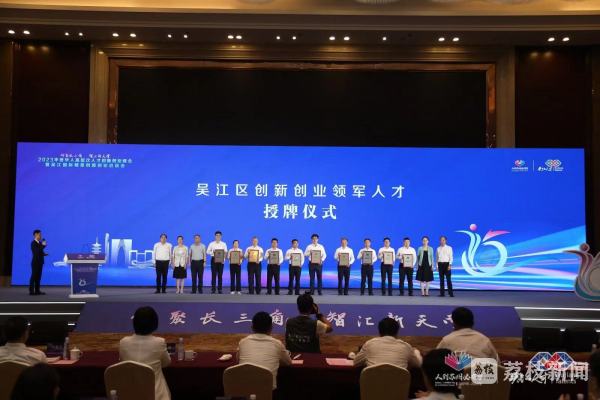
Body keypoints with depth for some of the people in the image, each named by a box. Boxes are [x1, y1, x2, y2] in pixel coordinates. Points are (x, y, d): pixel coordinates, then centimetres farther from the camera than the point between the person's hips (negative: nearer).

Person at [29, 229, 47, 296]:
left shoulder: (40, 243, 11)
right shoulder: (33, 243, -11)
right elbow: (36, 252, -23)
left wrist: (44, 254, 3)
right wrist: (43, 245, -23)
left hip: (40, 262, 8)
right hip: (35, 262, -8)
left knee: (38, 276, 9)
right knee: (34, 276, -5)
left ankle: (37, 291, 13)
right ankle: (31, 291, -3)